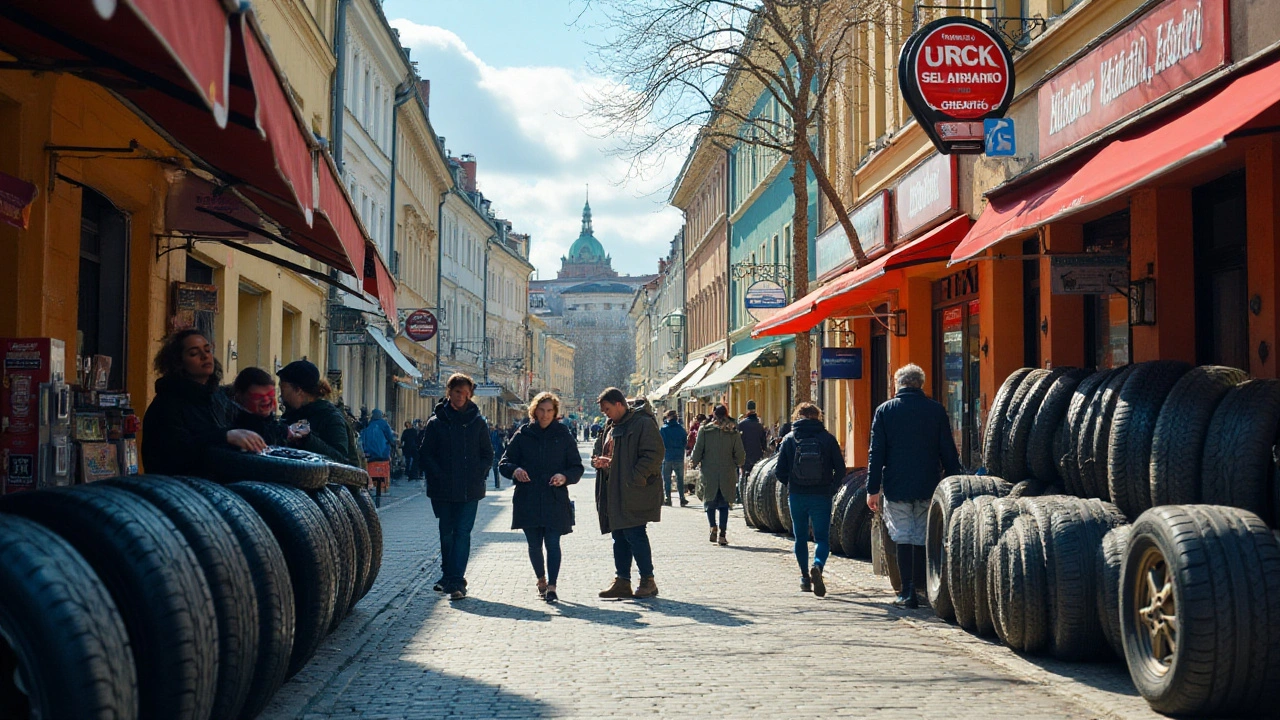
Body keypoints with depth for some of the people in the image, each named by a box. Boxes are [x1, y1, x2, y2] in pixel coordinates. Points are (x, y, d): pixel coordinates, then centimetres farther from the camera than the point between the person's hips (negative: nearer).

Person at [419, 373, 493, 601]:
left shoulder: (477, 423, 6)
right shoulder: (436, 423, 4)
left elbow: (487, 455, 10)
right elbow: (425, 455, 3)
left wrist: (477, 476, -4)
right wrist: (439, 476, -9)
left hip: (470, 490, -1)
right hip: (443, 490, 1)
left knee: (462, 533, -8)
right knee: (446, 533, 12)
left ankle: (455, 581, -11)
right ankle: (449, 576, 25)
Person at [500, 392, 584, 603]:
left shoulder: (564, 436, 6)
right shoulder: (523, 435, 7)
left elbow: (577, 468, 6)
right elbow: (505, 462, 8)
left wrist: (565, 477, -15)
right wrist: (515, 470, -15)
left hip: (555, 500, -1)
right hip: (528, 500, 1)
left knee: (552, 543, -8)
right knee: (534, 545, 9)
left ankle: (551, 586, -6)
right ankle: (541, 578, 32)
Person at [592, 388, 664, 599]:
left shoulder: (643, 423, -11)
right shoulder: (610, 427, 17)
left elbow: (654, 455, -18)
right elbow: (598, 450, 27)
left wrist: (635, 478, -21)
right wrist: (598, 460, 3)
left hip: (635, 494, -9)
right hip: (614, 494, 9)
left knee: (635, 535, -8)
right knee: (619, 537, 11)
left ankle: (648, 581, 3)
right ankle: (623, 582, 16)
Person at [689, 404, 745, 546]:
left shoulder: (705, 430, -3)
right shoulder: (734, 432, 0)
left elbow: (697, 451, -3)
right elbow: (740, 456, 1)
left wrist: (693, 461, 16)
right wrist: (738, 464, 22)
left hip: (709, 474, -1)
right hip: (727, 475, 1)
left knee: (710, 502, 11)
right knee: (724, 504, 9)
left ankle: (713, 527, -9)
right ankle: (722, 533, 0)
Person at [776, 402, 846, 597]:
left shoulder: (789, 439, 0)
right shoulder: (828, 439, -2)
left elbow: (780, 472, 0)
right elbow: (840, 470, -3)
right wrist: (831, 488, 12)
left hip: (797, 496, 1)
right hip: (821, 497, -1)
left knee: (801, 538, 16)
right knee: (822, 538, 3)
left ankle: (805, 577, 18)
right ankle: (817, 566, -24)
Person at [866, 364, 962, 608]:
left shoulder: (884, 410, 0)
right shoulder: (936, 410, 3)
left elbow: (876, 453, -2)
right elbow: (949, 452, 5)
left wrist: (872, 489, 1)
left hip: (896, 487, -1)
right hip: (928, 487, 1)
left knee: (903, 538, 2)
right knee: (923, 539, 11)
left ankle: (908, 592, 0)